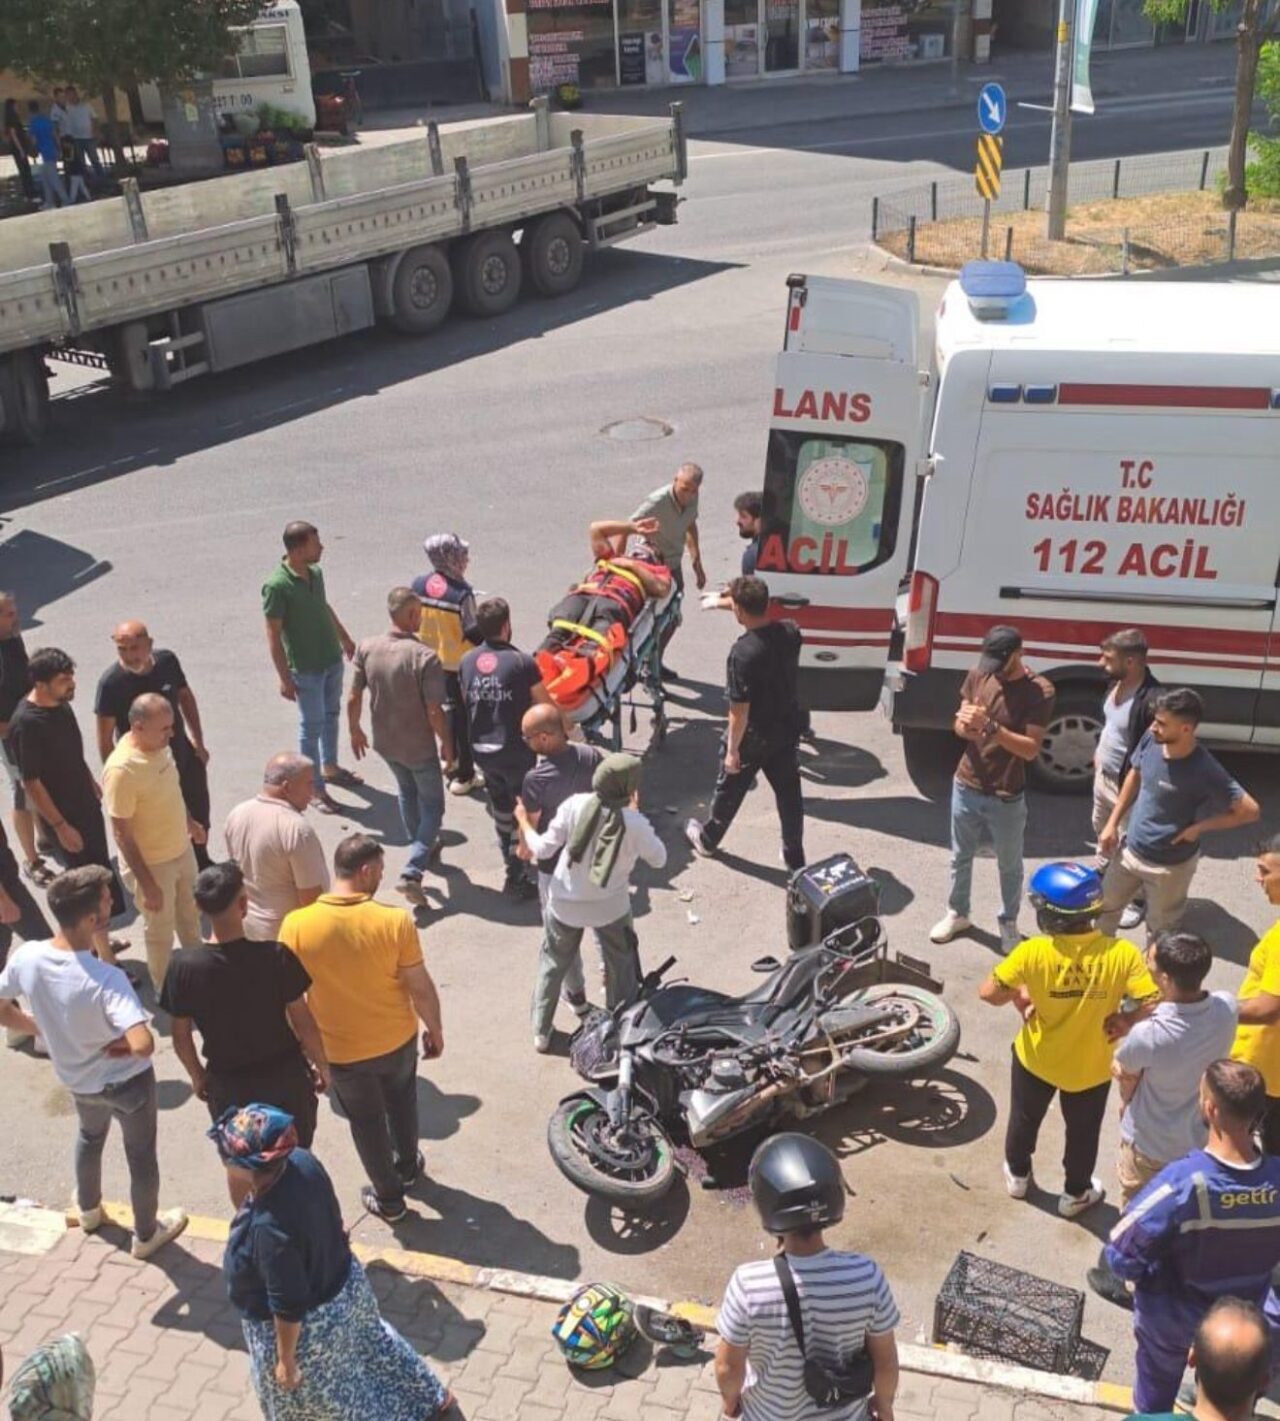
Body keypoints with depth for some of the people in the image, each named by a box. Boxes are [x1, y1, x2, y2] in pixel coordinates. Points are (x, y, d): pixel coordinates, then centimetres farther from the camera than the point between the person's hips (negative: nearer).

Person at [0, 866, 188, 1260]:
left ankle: (88, 1210, 60)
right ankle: (146, 1234, 44)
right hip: (127, 1082, -5)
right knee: (141, 1157, 22)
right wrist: (121, 1045, -22)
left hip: (76, 1079, 5)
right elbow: (143, 1044, -45)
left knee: (90, 1136, 36)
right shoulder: (106, 978, -38)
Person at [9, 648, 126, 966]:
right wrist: (60, 826, -20)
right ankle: (107, 961, 8)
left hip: (85, 805, 8)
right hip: (64, 814, -8)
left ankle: (96, 940, 38)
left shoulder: (60, 703, -2)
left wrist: (92, 783, 23)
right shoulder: (26, 723, -27)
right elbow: (31, 783, -23)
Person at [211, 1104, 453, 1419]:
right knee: (367, 1343, 34)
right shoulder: (302, 1161, -19)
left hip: (308, 1326, -7)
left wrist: (285, 1360, -13)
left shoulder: (269, 1228, -40)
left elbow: (289, 1307, -28)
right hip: (343, 1282, 8)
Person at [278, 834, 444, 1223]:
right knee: (401, 1100, 31)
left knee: (366, 1122, 23)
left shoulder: (296, 925, -20)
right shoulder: (395, 921, -23)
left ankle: (389, 1198, 40)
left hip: (341, 1050, 0)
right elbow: (420, 988, -14)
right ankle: (407, 1164, 53)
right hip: (398, 1039, 1)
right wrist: (435, 1030, 4)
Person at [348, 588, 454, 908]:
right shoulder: (424, 657, -26)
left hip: (385, 742, 5)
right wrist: (447, 743, -6)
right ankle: (412, 872, -2)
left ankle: (421, 848, 50)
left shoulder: (366, 648, -12)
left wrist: (354, 730, 14)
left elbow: (354, 698, -3)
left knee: (407, 792, 30)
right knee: (432, 806, 12)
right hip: (419, 747, -5)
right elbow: (434, 711, -22)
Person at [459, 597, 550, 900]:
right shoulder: (521, 662, -16)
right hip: (514, 750, -6)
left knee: (500, 807, 26)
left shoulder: (467, 661, 0)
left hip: (480, 748, 6)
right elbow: (544, 706, -8)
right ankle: (516, 879, 7)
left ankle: (511, 858, 44)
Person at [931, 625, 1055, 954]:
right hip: (966, 786, 4)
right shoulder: (978, 675, -3)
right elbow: (959, 726, 2)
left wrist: (990, 726, -32)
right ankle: (957, 914, 40)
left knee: (1009, 866, 15)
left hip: (1006, 798, -4)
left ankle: (1009, 923, 36)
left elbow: (1031, 749, -21)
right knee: (961, 857, 20)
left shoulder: (1040, 691, -17)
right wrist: (964, 726, -22)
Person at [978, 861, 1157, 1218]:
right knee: (1082, 1133, 28)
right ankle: (1075, 1194, 49)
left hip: (1035, 1059, 0)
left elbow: (989, 993, -20)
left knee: (1024, 1119, 30)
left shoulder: (1033, 953, -29)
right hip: (1090, 1067, 0)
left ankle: (1017, 1175, 53)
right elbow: (1151, 1006, -27)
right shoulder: (1122, 954, -27)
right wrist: (1123, 1019, -9)